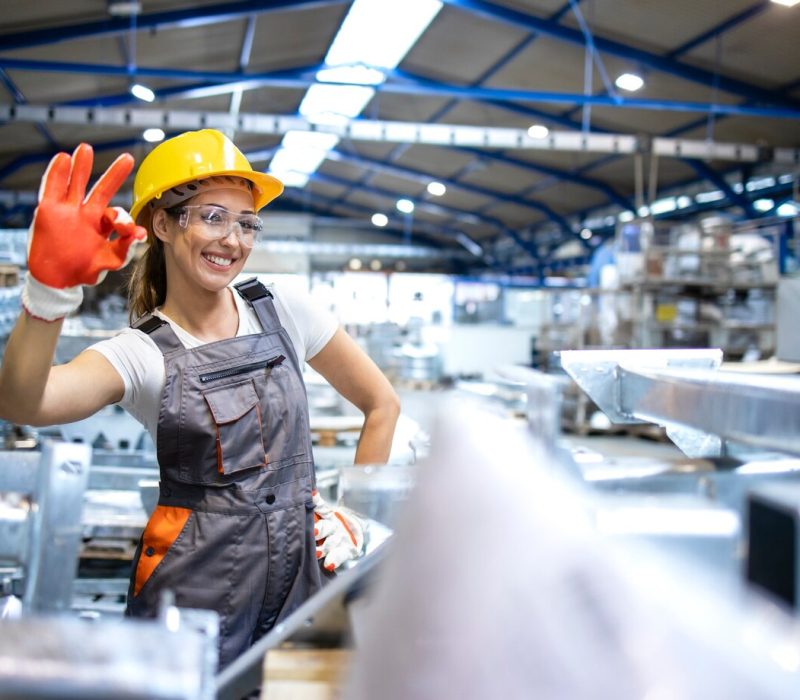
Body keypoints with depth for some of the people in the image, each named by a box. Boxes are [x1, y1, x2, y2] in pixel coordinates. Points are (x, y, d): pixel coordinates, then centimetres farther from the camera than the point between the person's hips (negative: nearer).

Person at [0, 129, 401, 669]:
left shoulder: (282, 311, 0)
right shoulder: (140, 354, -8)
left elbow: (383, 404, 9)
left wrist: (353, 514, 4)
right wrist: (50, 290, -43)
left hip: (301, 576, 2)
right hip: (196, 593, -2)